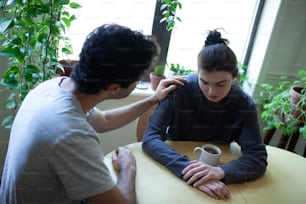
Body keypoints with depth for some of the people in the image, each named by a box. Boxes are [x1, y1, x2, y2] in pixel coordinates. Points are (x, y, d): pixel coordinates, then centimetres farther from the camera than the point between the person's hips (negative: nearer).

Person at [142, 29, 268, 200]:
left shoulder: (244, 104, -12)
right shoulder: (179, 90, -19)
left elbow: (257, 158, -16)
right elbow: (151, 137, -23)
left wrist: (220, 172, -35)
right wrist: (188, 169, -38)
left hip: (213, 168, 3)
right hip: (173, 169, -3)